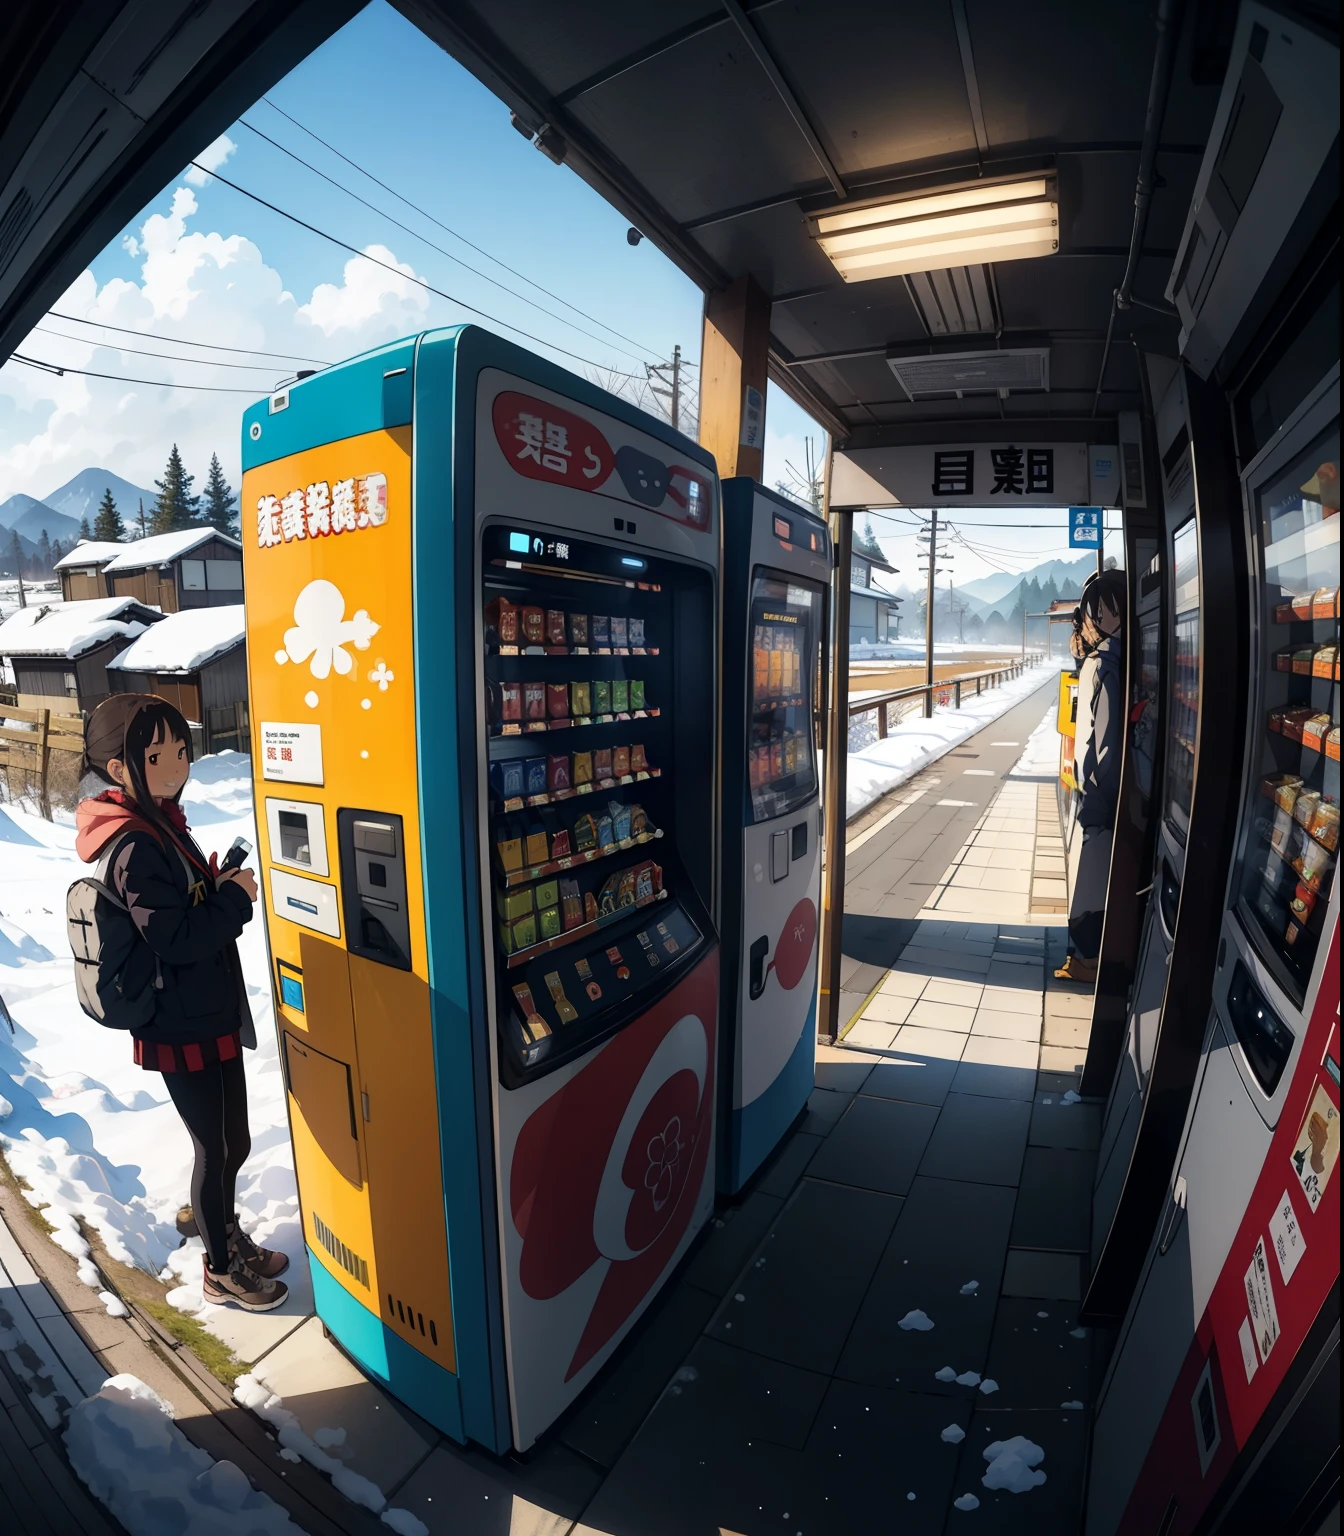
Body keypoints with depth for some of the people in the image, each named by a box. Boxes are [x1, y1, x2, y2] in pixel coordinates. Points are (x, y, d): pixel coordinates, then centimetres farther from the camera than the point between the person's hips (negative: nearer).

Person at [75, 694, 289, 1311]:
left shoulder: (157, 824, 6)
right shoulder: (135, 847, -24)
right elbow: (179, 938, -26)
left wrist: (215, 884, -1)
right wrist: (237, 896, -15)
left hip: (207, 1015, 9)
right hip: (185, 1028, -9)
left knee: (231, 1142, 23)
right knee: (217, 1148, 10)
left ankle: (230, 1237, 45)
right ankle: (220, 1271, 33)